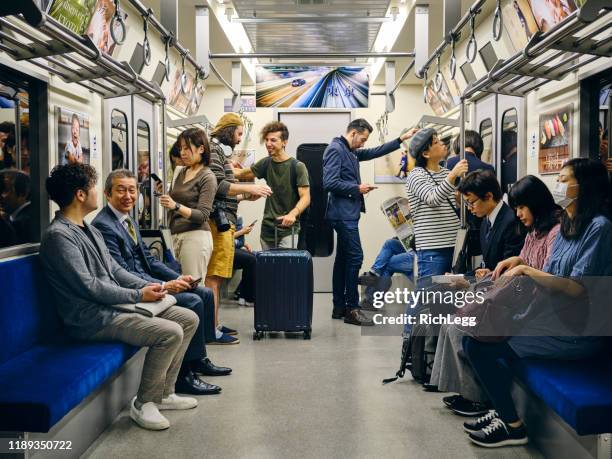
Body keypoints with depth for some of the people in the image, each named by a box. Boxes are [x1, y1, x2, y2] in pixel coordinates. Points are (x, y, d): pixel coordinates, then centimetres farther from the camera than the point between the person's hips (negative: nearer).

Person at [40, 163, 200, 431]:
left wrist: (147, 286, 1)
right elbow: (89, 287, -20)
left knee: (188, 319, 4)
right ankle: (143, 404, -6)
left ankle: (163, 392, 12)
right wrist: (138, 295, -15)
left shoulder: (89, 230, 17)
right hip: (93, 319, -10)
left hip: (114, 305, 10)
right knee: (170, 332, -25)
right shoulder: (58, 235, -15)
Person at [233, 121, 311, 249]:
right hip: (267, 229, 5)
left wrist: (293, 214, -30)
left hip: (287, 230, -5)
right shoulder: (266, 163, 8)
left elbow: (305, 197, -13)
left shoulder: (297, 166, -8)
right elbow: (242, 174, 22)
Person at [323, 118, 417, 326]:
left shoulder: (351, 151, 16)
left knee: (343, 258, 11)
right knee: (355, 257, -10)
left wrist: (401, 139, 22)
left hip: (347, 214, 10)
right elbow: (330, 183, -21)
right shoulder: (335, 149, -12)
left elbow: (375, 152, 26)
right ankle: (352, 309, -6)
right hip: (343, 214, -10)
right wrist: (357, 188, -12)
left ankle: (339, 307, 17)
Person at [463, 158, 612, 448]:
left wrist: (526, 269, -14)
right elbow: (547, 278, 10)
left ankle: (513, 426, 2)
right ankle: (502, 411, 12)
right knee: (473, 335, -2)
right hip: (553, 318, 8)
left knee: (480, 345, -14)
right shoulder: (566, 227, 13)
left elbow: (578, 288, -19)